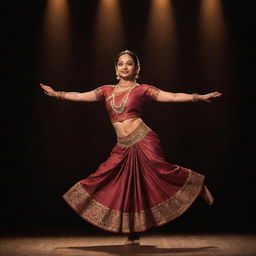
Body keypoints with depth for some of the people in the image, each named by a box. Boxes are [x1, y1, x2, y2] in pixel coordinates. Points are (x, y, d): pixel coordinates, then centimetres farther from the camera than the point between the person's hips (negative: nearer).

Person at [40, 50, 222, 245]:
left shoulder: (142, 89, 3)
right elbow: (80, 96, 19)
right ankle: (133, 236, 17)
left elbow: (172, 96, -1)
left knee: (160, 172, -18)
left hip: (143, 141, -4)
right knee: (128, 188, 5)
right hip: (123, 148, 4)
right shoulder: (107, 90, 15)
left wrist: (199, 97, -8)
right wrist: (56, 94, 22)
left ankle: (198, 186, 8)